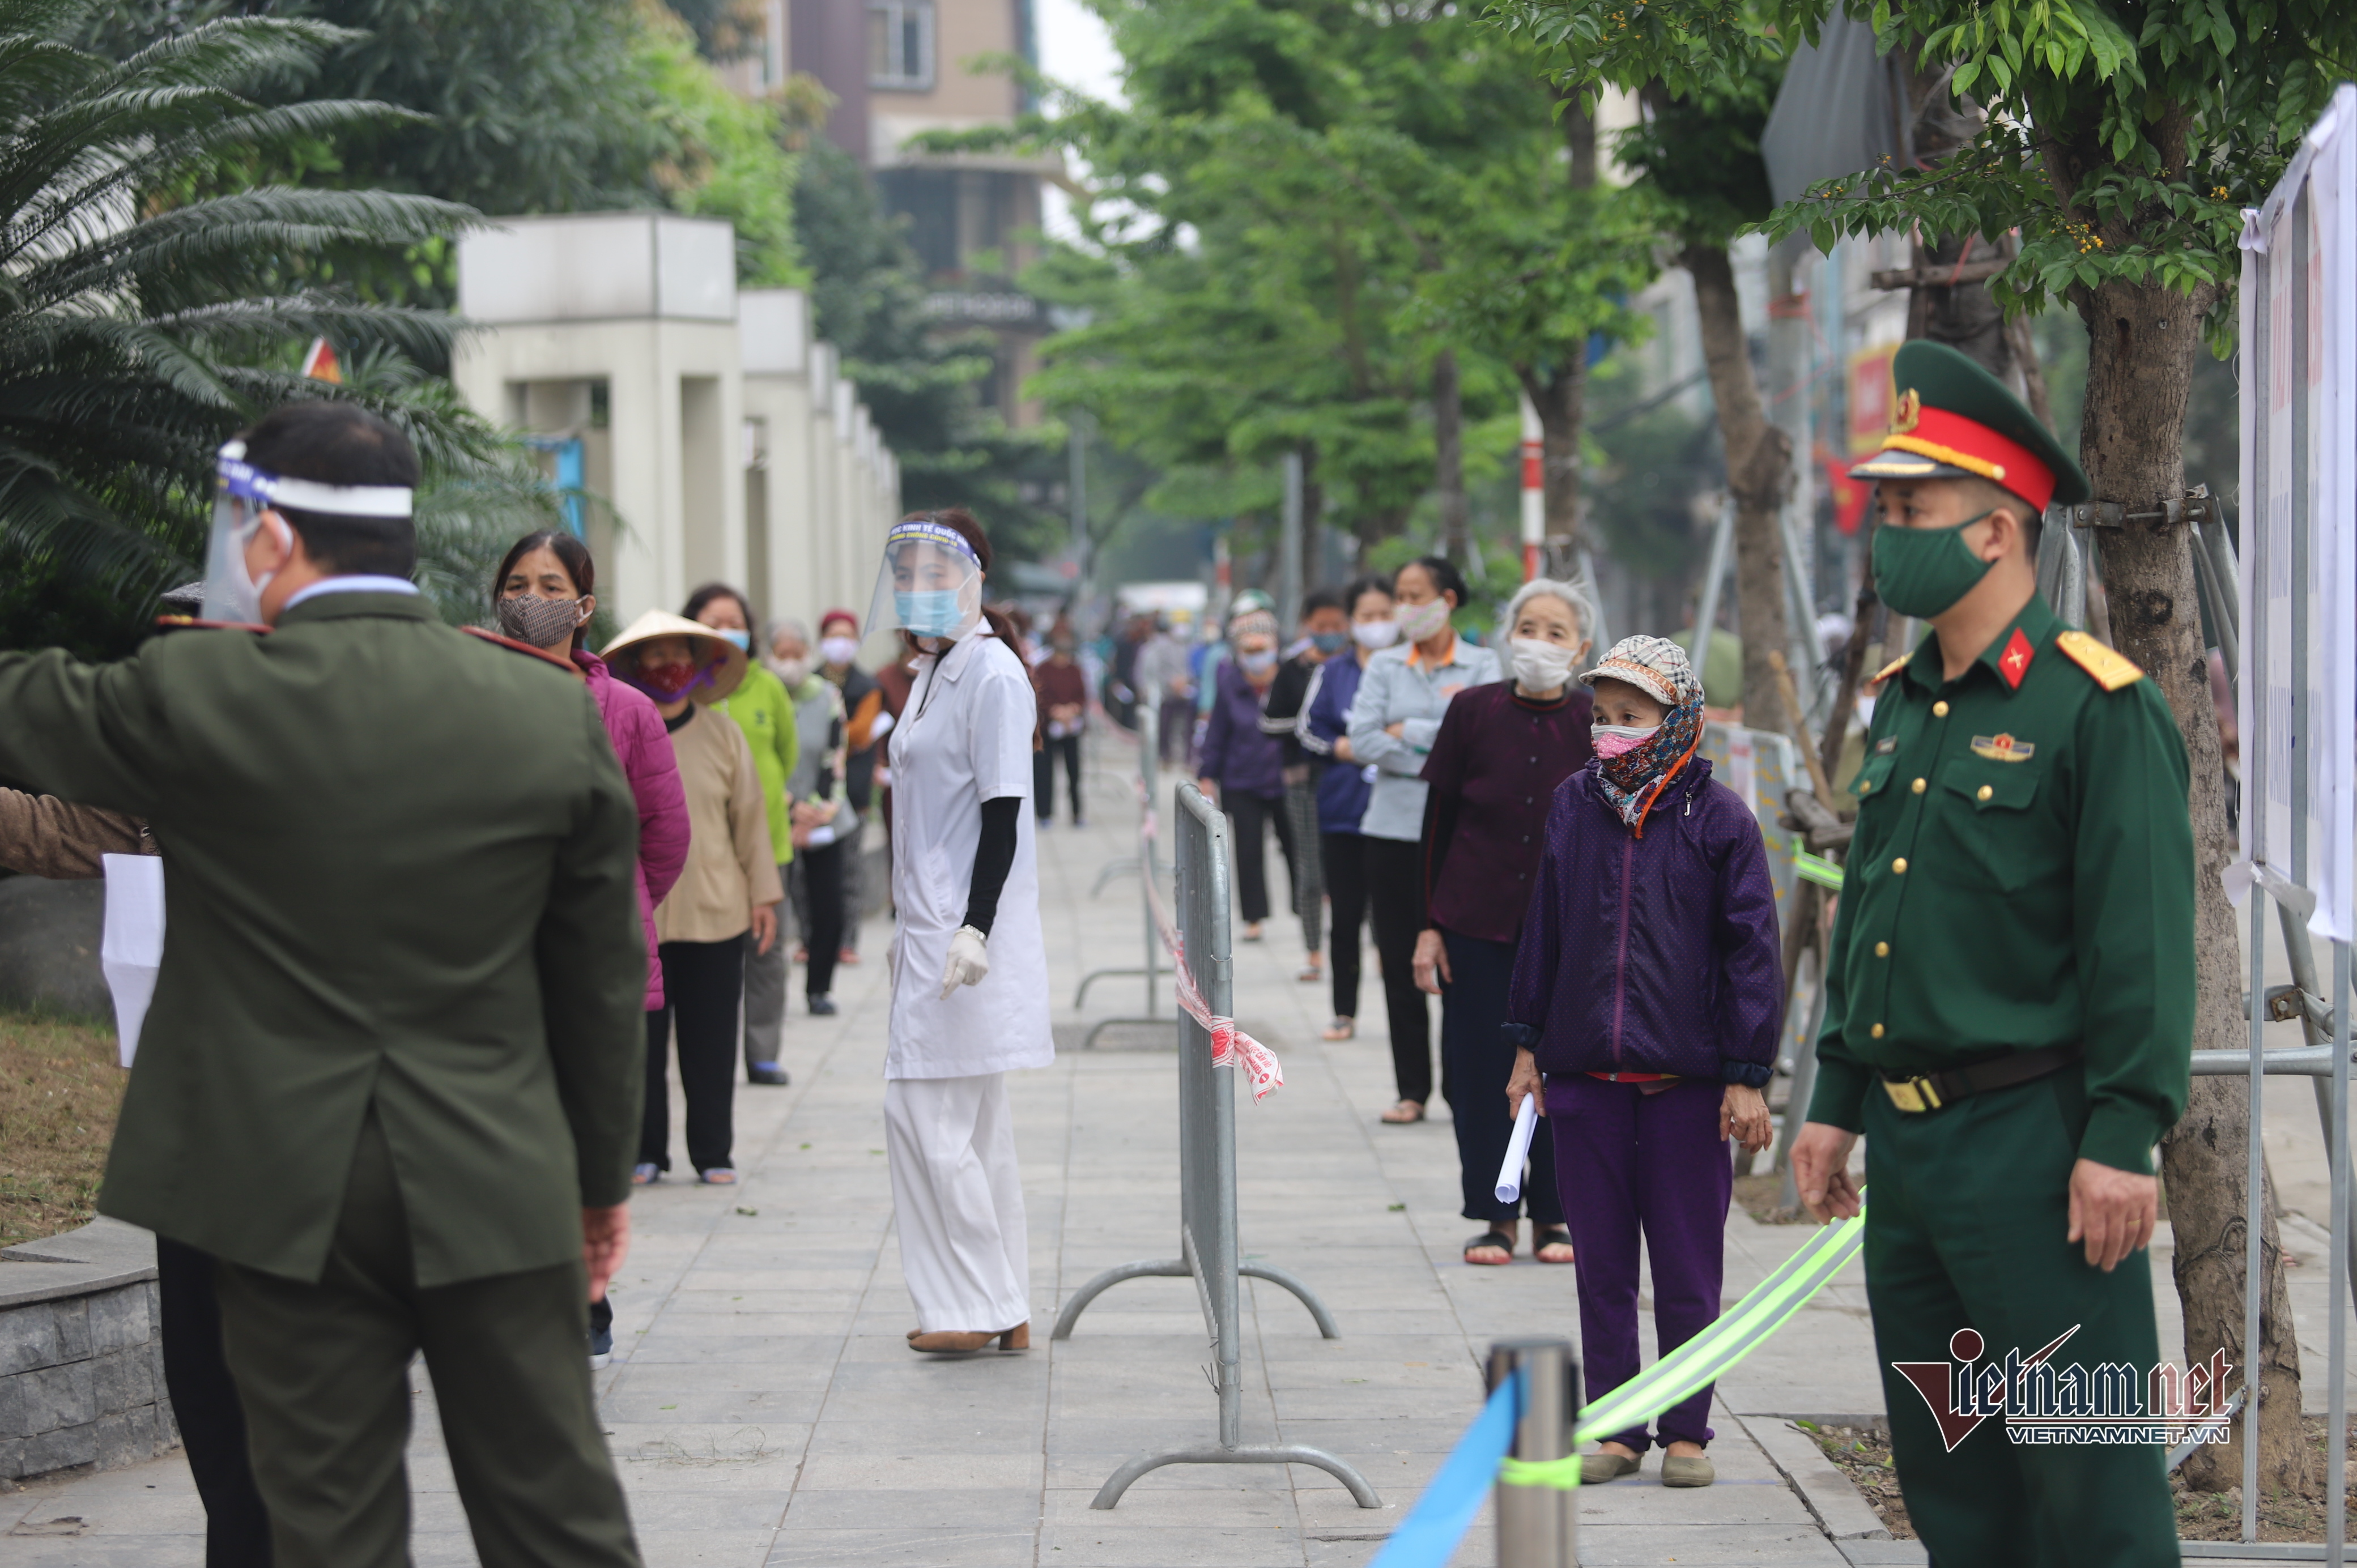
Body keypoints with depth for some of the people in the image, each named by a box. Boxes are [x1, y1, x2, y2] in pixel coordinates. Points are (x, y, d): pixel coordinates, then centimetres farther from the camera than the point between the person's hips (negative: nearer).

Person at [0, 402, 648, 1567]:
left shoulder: (199, 694, -11)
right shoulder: (554, 712, -1)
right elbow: (602, 978, 6)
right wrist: (603, 1174, 17)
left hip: (290, 1193, -2)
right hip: (500, 1187, 2)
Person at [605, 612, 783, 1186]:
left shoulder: (723, 735, 7)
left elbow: (750, 817, 11)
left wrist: (763, 895, 9)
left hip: (716, 916, 2)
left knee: (711, 1044, 5)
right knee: (641, 1043, 3)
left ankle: (713, 1153, 15)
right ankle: (645, 1152, 15)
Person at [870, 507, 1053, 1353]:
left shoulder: (991, 673, -12)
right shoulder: (932, 671, 16)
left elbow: (1003, 812, -17)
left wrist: (974, 928, -22)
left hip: (969, 932, -10)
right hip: (930, 929, 10)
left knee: (925, 1114, -9)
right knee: (970, 1125, 11)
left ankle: (979, 1306, -2)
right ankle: (1000, 1309, 15)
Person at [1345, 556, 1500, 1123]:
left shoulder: (1482, 665, 3)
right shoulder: (1384, 666, 9)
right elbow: (1363, 739, -3)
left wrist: (1407, 731, -6)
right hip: (1392, 827, 3)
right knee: (1401, 962, 4)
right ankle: (1412, 1089, 11)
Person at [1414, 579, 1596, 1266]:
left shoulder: (1596, 724, -3)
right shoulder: (1473, 712, -2)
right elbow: (1437, 822, 3)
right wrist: (1429, 925, 1)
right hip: (1477, 923, 1)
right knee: (1481, 1067, 2)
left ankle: (1552, 1216, 15)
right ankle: (1496, 1216, 13)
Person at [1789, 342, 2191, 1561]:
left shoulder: (2098, 706, -11)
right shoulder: (1902, 703, 13)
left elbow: (2145, 938, -14)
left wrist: (2123, 1138, -18)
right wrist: (1835, 1099, 18)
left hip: (2033, 1140, -8)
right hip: (1907, 1139, 8)